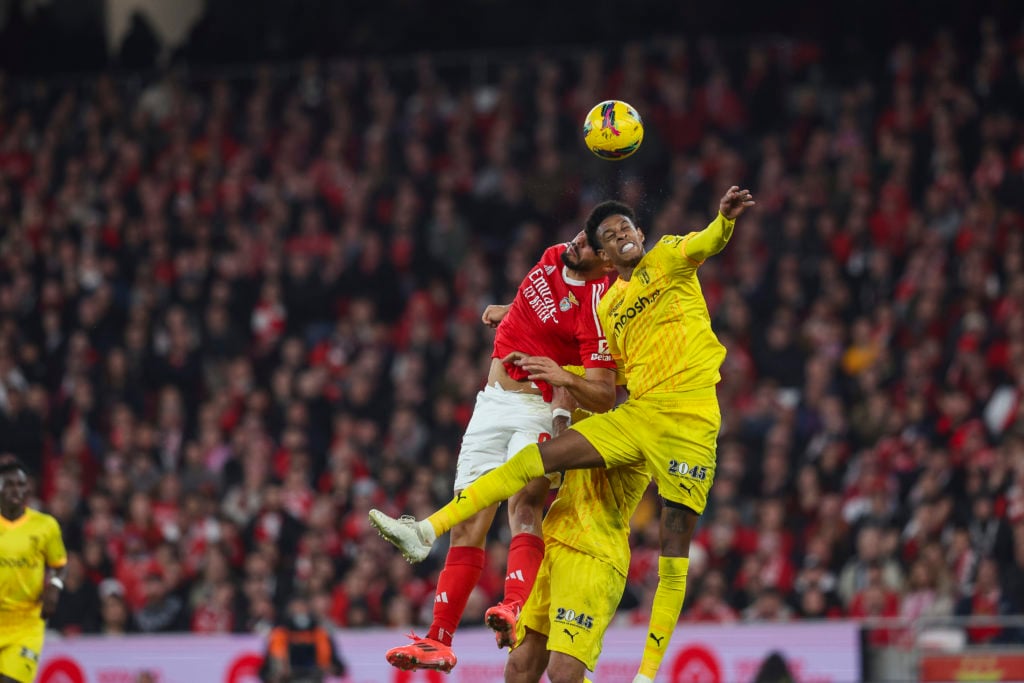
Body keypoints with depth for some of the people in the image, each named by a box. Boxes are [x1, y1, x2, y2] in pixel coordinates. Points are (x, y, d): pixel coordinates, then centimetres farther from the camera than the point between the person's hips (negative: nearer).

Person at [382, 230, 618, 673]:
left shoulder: (597, 305, -18)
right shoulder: (553, 257, 4)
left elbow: (604, 397, -21)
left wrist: (564, 377, -36)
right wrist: (509, 311, 36)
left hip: (538, 411, -7)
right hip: (492, 404, 7)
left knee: (524, 502, -31)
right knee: (468, 522, 1)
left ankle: (517, 613, -51)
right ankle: (438, 640, -1)